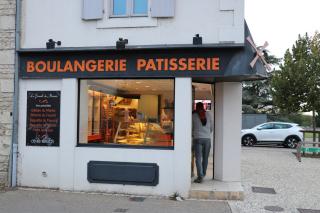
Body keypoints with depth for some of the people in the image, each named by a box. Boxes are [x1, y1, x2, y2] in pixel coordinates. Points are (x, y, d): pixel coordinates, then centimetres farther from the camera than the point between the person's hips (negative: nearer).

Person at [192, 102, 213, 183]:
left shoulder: (194, 115, 2)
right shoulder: (208, 114, 7)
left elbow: (192, 128, 13)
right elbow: (211, 127, 14)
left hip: (197, 139, -2)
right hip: (207, 139, 2)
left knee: (198, 158, -3)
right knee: (205, 158, 13)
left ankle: (200, 177, -11)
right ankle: (203, 175, 22)